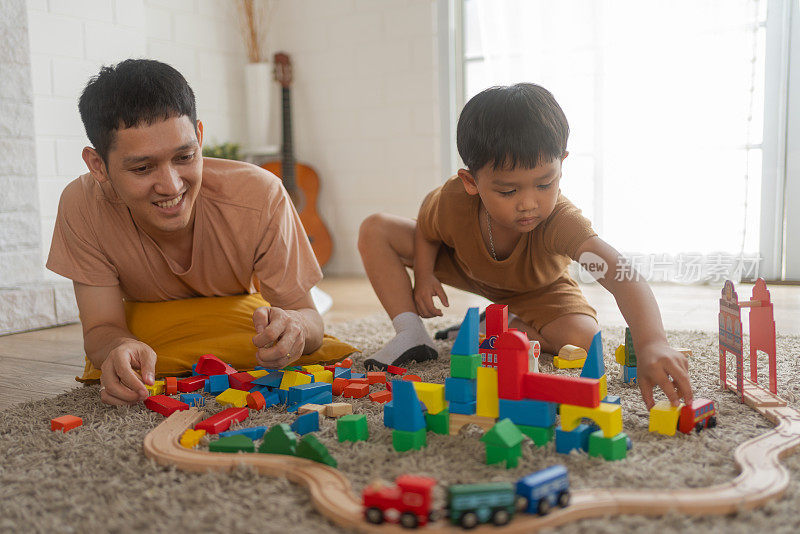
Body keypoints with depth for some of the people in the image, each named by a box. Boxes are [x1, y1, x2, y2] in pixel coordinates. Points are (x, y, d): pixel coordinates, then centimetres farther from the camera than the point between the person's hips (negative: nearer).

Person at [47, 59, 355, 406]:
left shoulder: (260, 197, -31)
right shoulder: (82, 208, -26)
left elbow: (306, 314, -24)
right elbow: (101, 328, -21)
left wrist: (292, 326, -49)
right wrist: (120, 349, -46)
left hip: (243, 320, -1)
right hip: (144, 333, 2)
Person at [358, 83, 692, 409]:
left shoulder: (560, 220, -45)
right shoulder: (453, 201, -36)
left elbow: (621, 274, -60)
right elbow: (426, 227, -9)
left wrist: (651, 344, -76)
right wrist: (423, 275, -23)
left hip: (537, 288, -1)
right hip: (462, 264, 1)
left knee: (583, 337, -28)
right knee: (375, 230, -15)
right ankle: (411, 335, -11)